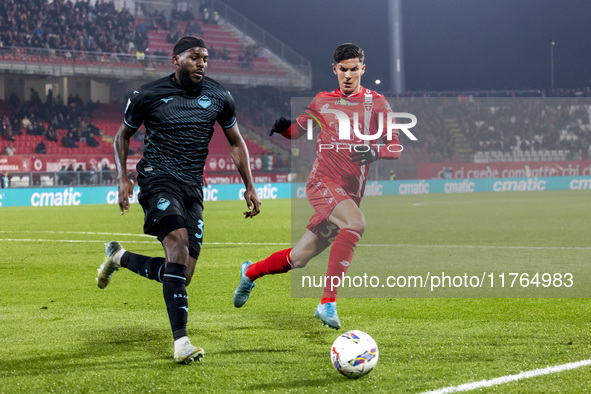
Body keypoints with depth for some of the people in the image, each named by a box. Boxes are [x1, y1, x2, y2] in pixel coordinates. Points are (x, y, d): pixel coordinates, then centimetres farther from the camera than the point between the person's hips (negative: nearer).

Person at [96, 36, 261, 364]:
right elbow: (123, 135, 12)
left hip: (192, 188, 5)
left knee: (182, 276, -2)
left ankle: (119, 257, 28)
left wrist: (249, 187, 12)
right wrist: (122, 179, -1)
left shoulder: (219, 98, 8)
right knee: (178, 240, -31)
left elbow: (236, 142, 20)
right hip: (158, 178, -5)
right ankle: (180, 342, -33)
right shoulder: (147, 96, 0)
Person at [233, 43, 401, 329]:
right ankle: (328, 302, -32)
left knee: (298, 258, 5)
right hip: (322, 182, -2)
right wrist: (283, 127, -1)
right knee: (356, 222, -33)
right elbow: (296, 131, 22)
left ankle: (251, 272, 36)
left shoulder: (376, 104, 7)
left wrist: (375, 152, -18)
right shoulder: (322, 101, 11)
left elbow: (396, 147, 3)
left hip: (350, 194, 2)